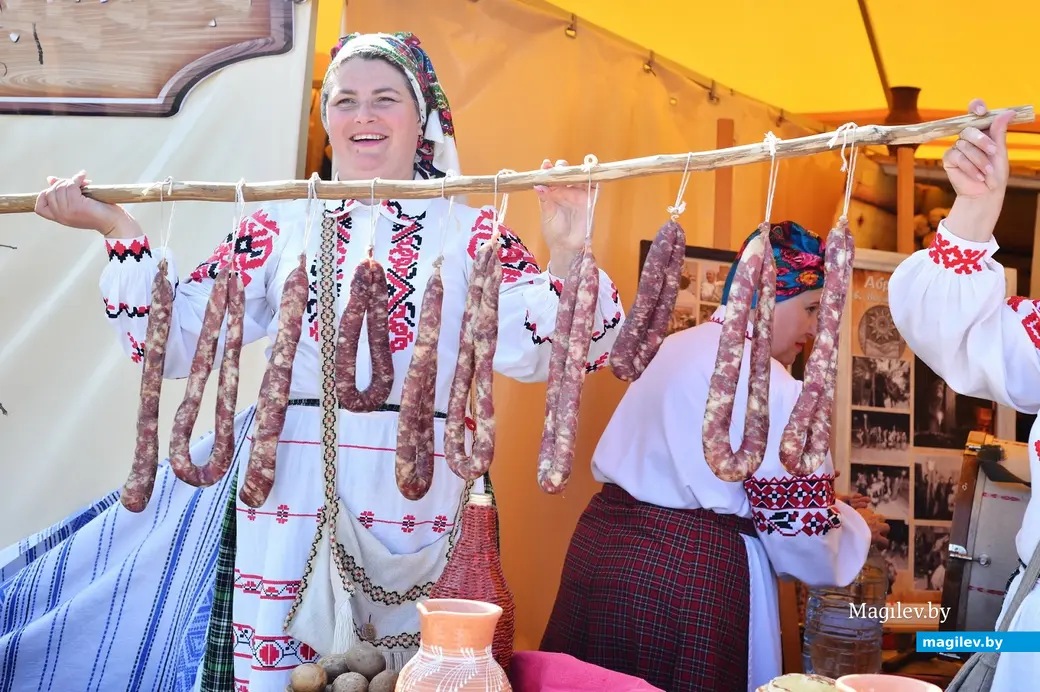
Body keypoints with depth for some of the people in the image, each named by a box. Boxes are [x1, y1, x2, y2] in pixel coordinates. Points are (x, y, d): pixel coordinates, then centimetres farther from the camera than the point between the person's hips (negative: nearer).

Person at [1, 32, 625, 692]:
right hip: (290, 488, 1)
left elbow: (535, 350, -7)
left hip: (415, 499, -1)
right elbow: (179, 339, 6)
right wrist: (117, 229, 1)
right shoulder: (284, 225, 9)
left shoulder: (468, 231, 5)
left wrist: (565, 253, -21)